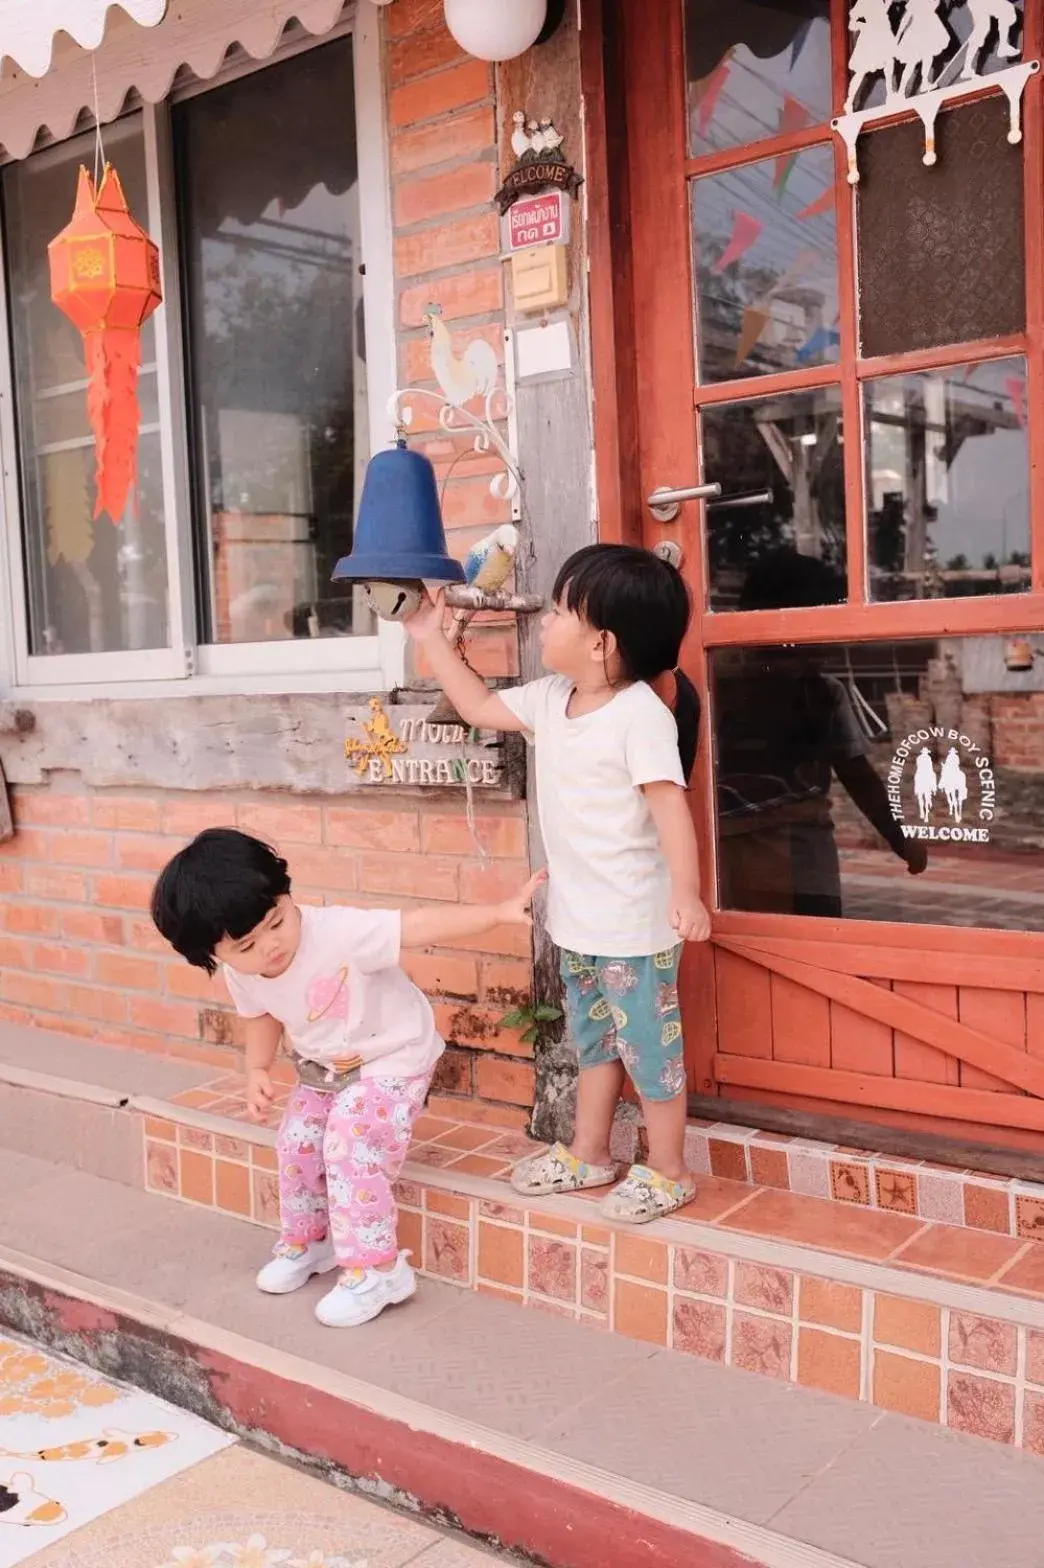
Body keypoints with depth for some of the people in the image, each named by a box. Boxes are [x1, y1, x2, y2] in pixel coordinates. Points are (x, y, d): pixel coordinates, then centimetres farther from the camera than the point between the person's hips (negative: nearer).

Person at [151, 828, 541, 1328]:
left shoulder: (338, 932, -37)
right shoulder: (240, 975, -15)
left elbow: (421, 925, -39)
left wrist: (500, 911, -46)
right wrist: (257, 1070, -7)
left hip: (392, 1061, -7)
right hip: (322, 1069, 7)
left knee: (351, 1151, -18)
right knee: (296, 1147, 6)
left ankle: (376, 1269, -3)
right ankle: (307, 1241, 33)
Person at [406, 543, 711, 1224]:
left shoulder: (640, 715, -21)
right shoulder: (551, 700, 5)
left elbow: (670, 804, -26)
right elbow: (480, 707, 17)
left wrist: (687, 893, -34)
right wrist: (432, 638, 15)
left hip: (634, 920, -9)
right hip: (577, 914, 9)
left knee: (649, 1042, 5)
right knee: (594, 1039, 22)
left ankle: (668, 1172, 21)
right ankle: (589, 1154, 38)